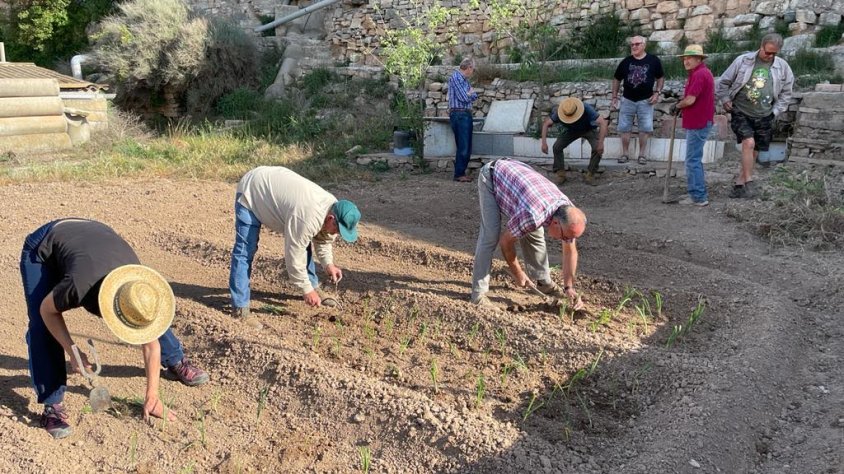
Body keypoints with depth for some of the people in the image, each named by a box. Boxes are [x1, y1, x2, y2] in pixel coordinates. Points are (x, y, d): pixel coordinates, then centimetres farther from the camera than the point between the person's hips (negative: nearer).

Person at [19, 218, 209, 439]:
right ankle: (52, 406, -10)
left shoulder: (140, 289, -30)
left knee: (148, 315, 1)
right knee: (42, 328, -21)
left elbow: (151, 344, -17)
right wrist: (72, 352, -24)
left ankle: (176, 363, 22)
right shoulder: (79, 287, -44)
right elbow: (47, 310, -20)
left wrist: (152, 396, -12)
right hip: (44, 247, -3)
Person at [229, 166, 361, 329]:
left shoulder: (333, 208, -11)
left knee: (303, 243, 8)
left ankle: (314, 290, 21)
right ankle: (240, 308, -8)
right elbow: (294, 256, -29)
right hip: (251, 193, -8)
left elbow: (323, 238, 9)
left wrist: (328, 264, -2)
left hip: (274, 189, 9)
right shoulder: (307, 217, -38)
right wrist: (307, 290, -20)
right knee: (245, 251, -13)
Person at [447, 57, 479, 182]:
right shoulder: (455, 77, -10)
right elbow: (463, 98, -16)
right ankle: (459, 174, -1)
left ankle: (461, 172, 18)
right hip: (459, 114, -9)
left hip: (466, 115, 9)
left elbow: (474, 96, 15)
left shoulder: (465, 79, 18)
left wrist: (470, 94, -4)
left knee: (467, 147, 11)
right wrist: (470, 93, 3)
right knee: (463, 146, -8)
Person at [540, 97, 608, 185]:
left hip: (589, 129, -2)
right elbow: (546, 124, -20)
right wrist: (544, 142, -30)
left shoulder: (587, 109, -40)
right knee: (557, 147, -16)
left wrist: (601, 143, -48)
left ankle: (590, 174, -8)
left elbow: (603, 123, -41)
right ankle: (560, 174, -2)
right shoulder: (559, 112, -32)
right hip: (571, 130, 2)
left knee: (597, 149, -26)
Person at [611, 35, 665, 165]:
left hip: (645, 100, -1)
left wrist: (657, 92, -6)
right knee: (624, 128, 3)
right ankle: (624, 154, 13)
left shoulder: (654, 60, -3)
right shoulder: (625, 62, 1)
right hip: (627, 100, 1)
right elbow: (617, 79, 9)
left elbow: (660, 77, 7)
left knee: (645, 128, 1)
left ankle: (642, 154, 12)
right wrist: (614, 97, 5)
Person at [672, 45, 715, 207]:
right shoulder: (702, 72, 18)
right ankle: (698, 193, 24)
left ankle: (698, 197, -3)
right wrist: (680, 100, 6)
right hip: (699, 122, 11)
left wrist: (677, 106, -5)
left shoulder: (699, 74, -17)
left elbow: (690, 100, -22)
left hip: (698, 124, -11)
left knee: (693, 160, -6)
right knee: (695, 159, 17)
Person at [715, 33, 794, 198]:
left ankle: (739, 185, 18)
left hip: (763, 117, 3)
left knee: (753, 152, 6)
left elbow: (786, 93, 13)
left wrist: (776, 111, 4)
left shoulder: (783, 67, 3)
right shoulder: (743, 61, -4)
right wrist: (725, 99, -2)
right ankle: (748, 182, -14)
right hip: (741, 113, -3)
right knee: (749, 142, -22)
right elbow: (723, 82, 5)